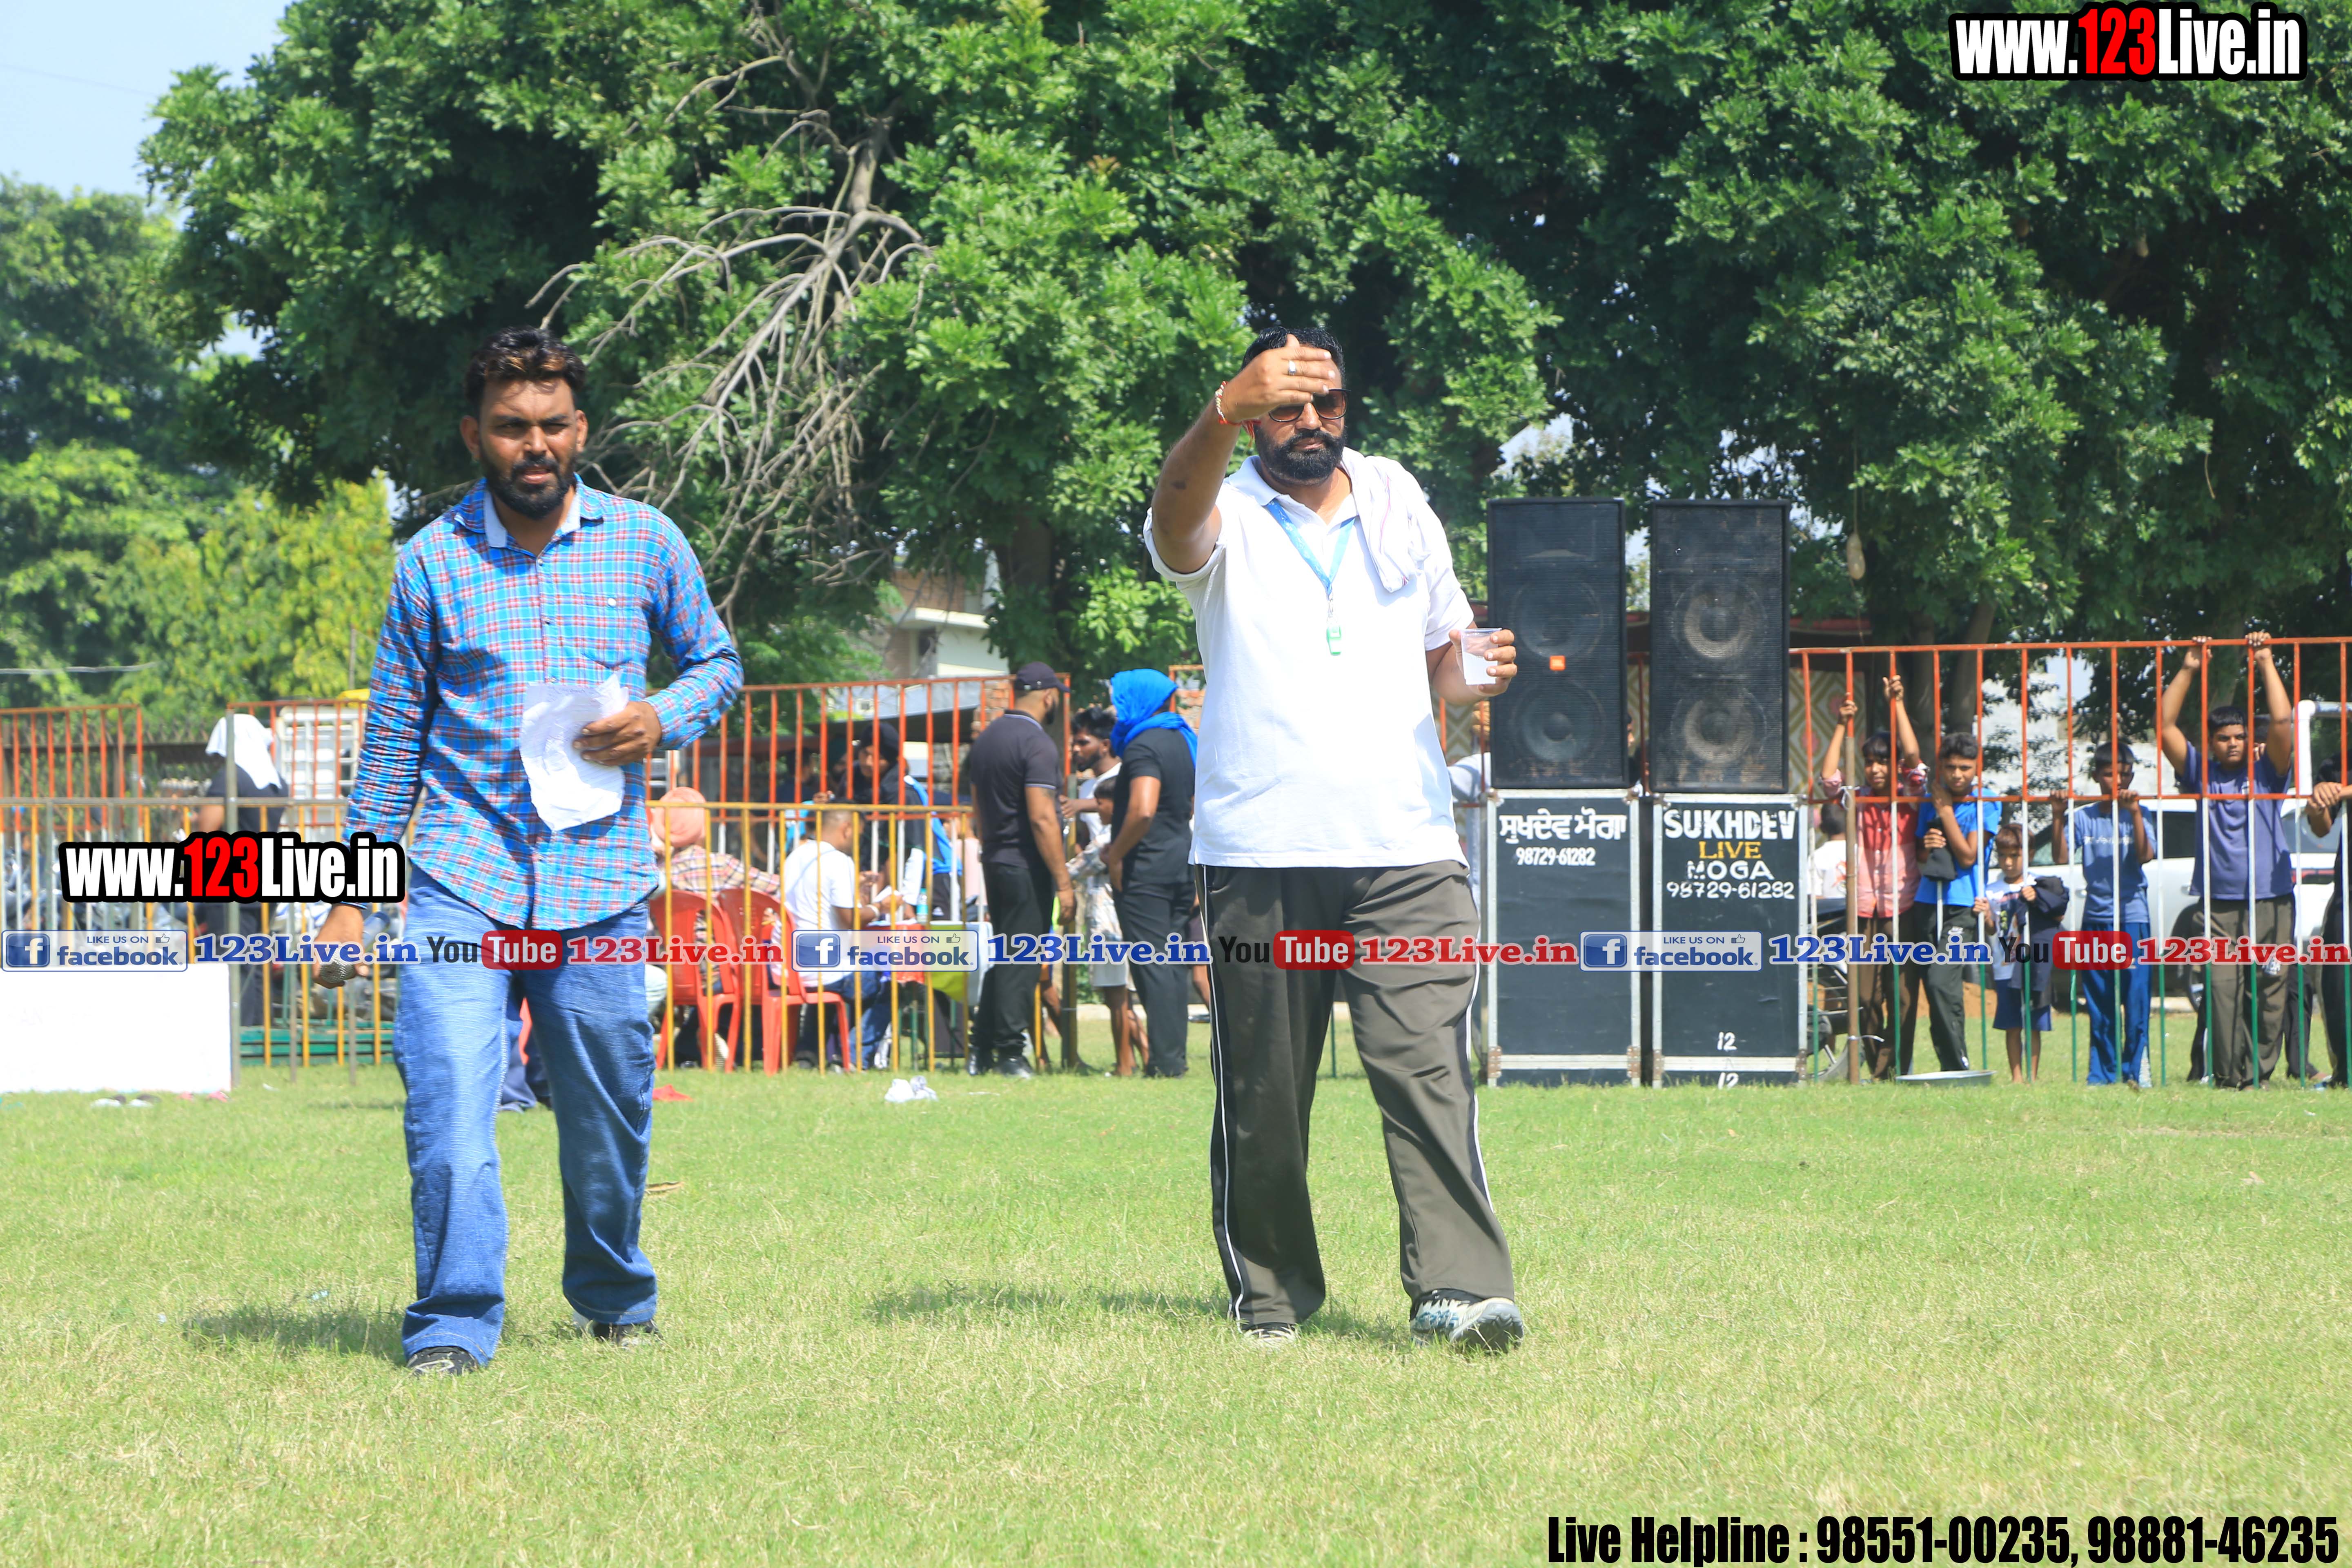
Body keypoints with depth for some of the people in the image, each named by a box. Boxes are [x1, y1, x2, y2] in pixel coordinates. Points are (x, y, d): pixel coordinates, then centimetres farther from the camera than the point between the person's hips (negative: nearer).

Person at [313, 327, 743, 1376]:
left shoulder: (646, 542, 5)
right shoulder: (432, 561, 3)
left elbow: (717, 662, 18)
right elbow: (393, 730, 9)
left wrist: (662, 720, -5)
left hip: (601, 883, 1)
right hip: (461, 879, -1)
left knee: (607, 1114, 9)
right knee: (448, 1102, -16)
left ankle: (614, 1297, 33)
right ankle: (454, 1326, -12)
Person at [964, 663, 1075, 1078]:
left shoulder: (987, 738, 13)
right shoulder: (1037, 744, -15)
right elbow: (1042, 818, -20)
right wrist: (1064, 883, -18)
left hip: (994, 864, 8)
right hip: (1027, 868, -8)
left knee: (1004, 959, 15)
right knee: (1022, 963, -4)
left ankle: (980, 1052, 15)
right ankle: (1011, 1054, -3)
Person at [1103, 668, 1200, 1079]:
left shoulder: (1143, 747, -14)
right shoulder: (1182, 740, 14)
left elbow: (1142, 810, -27)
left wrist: (1116, 856, -14)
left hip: (1145, 871, -9)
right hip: (1181, 865, 9)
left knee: (1153, 965, -8)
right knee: (1173, 965, 10)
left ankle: (1164, 1061, -10)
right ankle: (1175, 1056, 11)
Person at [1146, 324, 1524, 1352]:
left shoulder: (1397, 506, 17)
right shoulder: (1226, 518, 4)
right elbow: (1178, 524, -23)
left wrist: (1472, 677, 1)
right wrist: (1226, 413, -43)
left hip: (1406, 850, 2)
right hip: (1260, 854, -2)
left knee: (1430, 1069, -12)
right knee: (1262, 1094, 2)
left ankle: (1457, 1288, -17)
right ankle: (1270, 1295, 15)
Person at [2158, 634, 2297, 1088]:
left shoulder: (2267, 774, 9)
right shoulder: (2201, 775, 12)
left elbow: (2283, 721, -3)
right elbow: (2166, 726, 7)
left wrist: (2266, 664, -1)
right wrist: (2188, 670, 4)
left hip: (2270, 902, 0)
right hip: (2217, 905, 0)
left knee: (2269, 992, -4)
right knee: (2221, 991, -8)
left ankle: (2259, 1073, 0)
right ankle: (2228, 1077, -8)